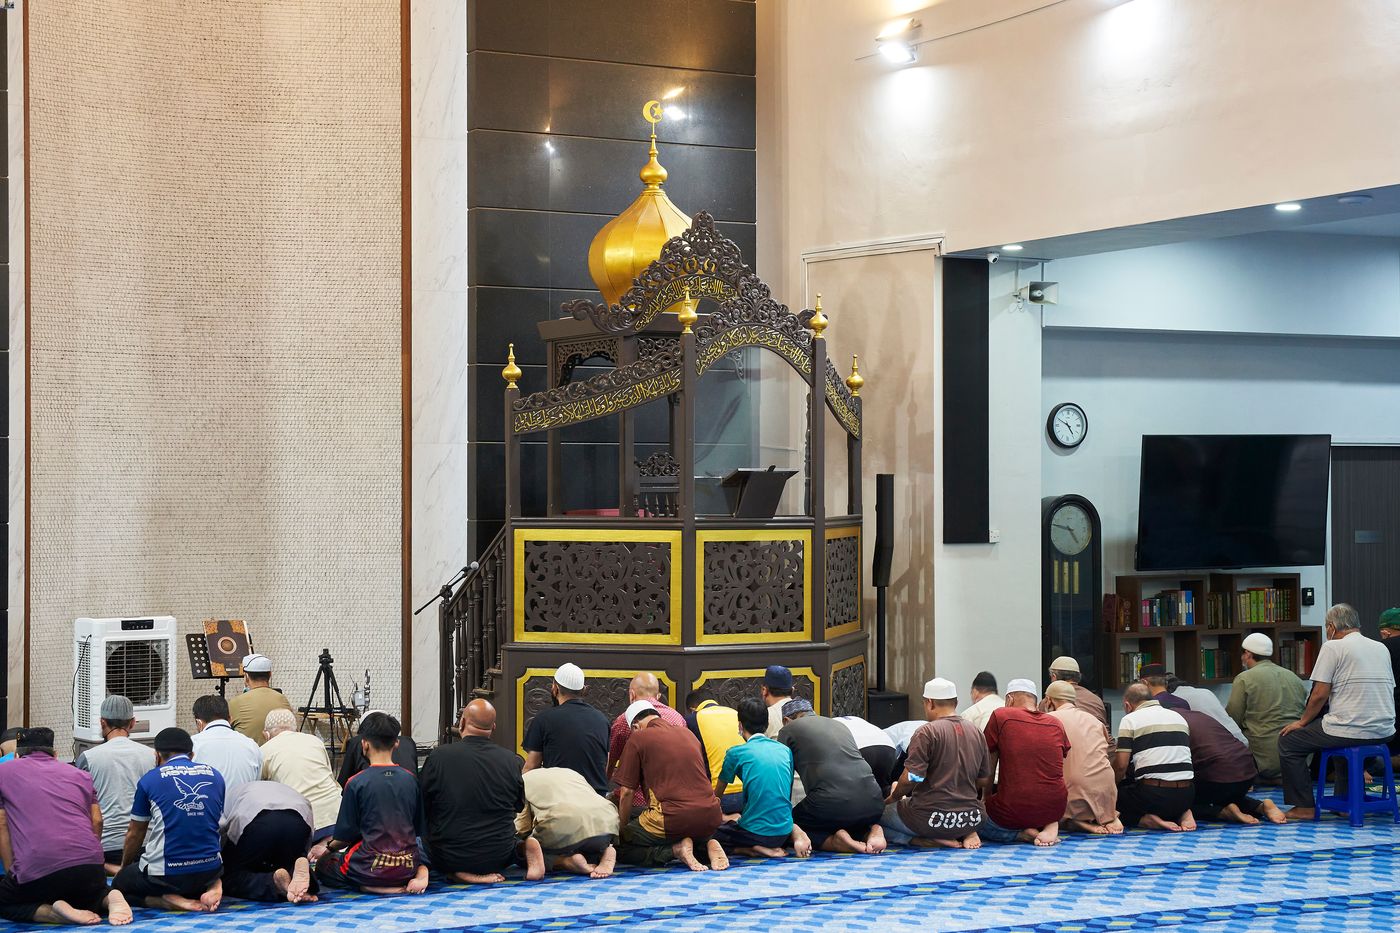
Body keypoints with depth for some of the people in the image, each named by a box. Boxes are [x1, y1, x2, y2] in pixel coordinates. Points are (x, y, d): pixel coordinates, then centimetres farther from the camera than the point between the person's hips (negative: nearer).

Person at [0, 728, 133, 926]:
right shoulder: (80, 775, 23)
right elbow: (97, 822, 16)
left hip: (36, 869, -4)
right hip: (90, 865, 4)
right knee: (89, 896, 36)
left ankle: (52, 912, -6)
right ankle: (109, 900, 0)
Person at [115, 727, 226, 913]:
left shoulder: (150, 779, 1)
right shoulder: (215, 776, 9)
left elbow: (135, 834, 13)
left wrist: (124, 868, 33)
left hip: (165, 874, -3)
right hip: (210, 870, 3)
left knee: (119, 884, 23)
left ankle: (168, 900, -5)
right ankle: (213, 886, 2)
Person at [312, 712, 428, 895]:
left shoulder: (356, 783, -11)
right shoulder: (410, 779, 1)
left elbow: (347, 834, -5)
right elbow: (418, 829, 10)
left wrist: (328, 848, 16)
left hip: (371, 868, -4)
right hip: (408, 866, 4)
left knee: (323, 864, 18)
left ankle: (371, 887, -6)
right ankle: (421, 871, 2)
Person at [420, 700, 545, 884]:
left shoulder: (439, 756, -13)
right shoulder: (511, 760, -7)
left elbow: (421, 805, -1)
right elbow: (519, 806, 8)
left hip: (448, 859, -3)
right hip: (497, 859, 3)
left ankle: (459, 872, -4)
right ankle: (525, 848, -2)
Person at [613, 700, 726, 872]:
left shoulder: (637, 739, 3)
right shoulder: (687, 733, 21)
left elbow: (626, 792, 2)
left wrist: (623, 829, 17)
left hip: (672, 818, -6)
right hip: (710, 817, 6)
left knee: (619, 847, 11)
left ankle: (675, 849, -10)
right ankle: (708, 845, 3)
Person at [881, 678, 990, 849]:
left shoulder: (927, 732, -11)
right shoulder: (976, 732, 9)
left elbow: (911, 778, -17)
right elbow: (983, 778, 15)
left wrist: (894, 796, 2)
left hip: (931, 819, -7)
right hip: (971, 819, 7)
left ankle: (929, 841, -9)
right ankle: (966, 834, 5)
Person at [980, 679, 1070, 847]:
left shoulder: (1001, 716, -1)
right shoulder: (1056, 724, 9)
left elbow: (987, 772, 5)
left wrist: (987, 799, 22)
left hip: (1013, 811, -4)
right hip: (1055, 810, 4)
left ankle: (1023, 834, -1)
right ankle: (1050, 825, 5)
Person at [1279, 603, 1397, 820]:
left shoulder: (1333, 647, -6)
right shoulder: (1382, 648, 14)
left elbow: (1320, 694, -9)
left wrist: (1302, 722, 7)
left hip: (1349, 732, -7)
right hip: (1384, 732, 7)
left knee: (1288, 741, 10)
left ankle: (1304, 806, 7)